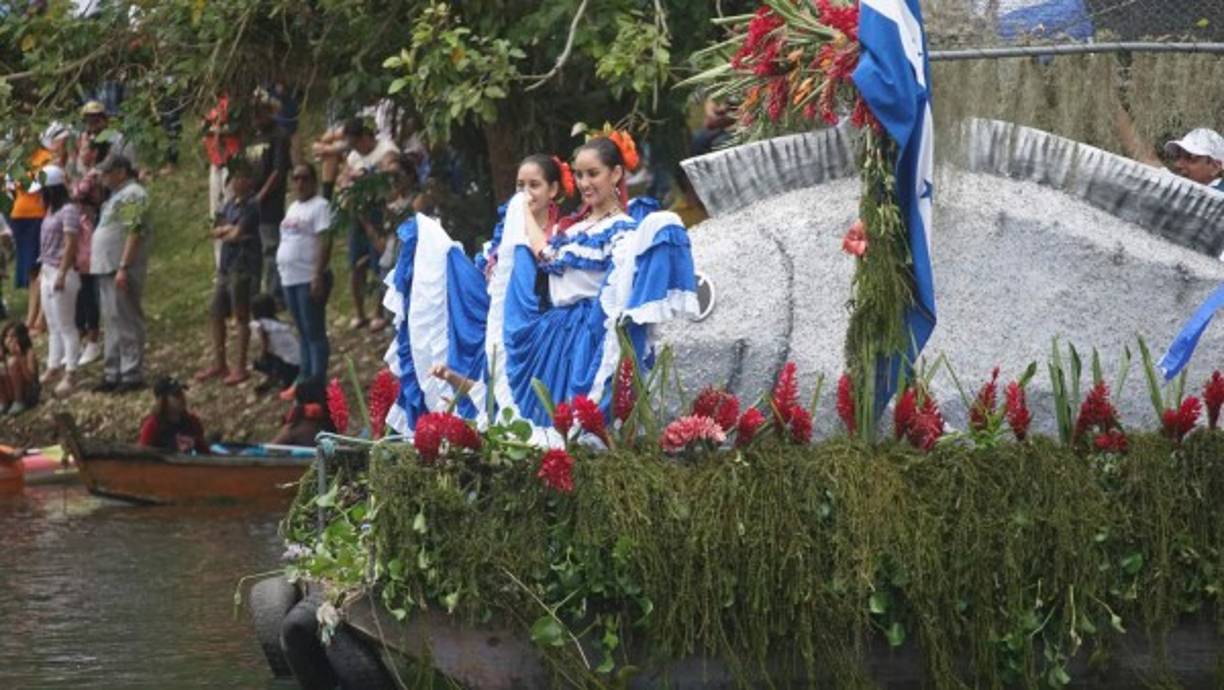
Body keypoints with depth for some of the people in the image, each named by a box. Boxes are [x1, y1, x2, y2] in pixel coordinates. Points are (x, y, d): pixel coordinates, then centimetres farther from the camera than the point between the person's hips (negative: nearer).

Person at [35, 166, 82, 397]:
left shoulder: (68, 210, -15)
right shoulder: (51, 211, 14)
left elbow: (70, 245, -19)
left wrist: (61, 274, -22)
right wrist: (42, 273, 19)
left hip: (62, 273, -10)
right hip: (48, 273, 10)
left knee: (66, 326, -5)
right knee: (53, 326, 15)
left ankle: (69, 375, -2)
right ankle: (53, 369, 22)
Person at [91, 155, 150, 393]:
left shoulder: (132, 194, -12)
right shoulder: (119, 195, 19)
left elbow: (134, 232, -20)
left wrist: (123, 268, -25)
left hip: (121, 270, -10)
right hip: (107, 268, 10)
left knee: (126, 322, -8)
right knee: (113, 323, 13)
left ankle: (132, 375, -6)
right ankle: (113, 374, 18)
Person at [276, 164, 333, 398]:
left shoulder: (319, 206, -8)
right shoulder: (293, 207, 19)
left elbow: (325, 242, -17)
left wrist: (318, 276, -24)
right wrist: (282, 273, 18)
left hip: (310, 278, -9)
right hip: (290, 278, 9)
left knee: (314, 332, -7)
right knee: (303, 333, 13)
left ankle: (317, 383, -6)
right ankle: (304, 380, 18)